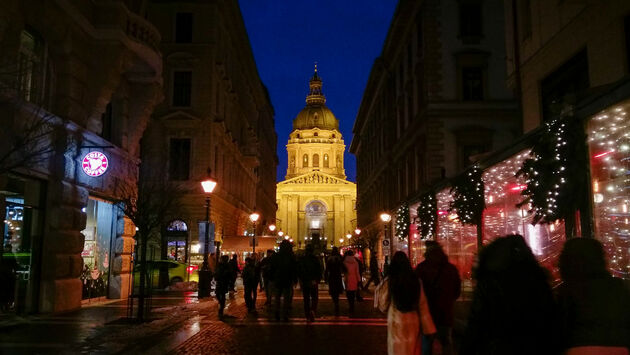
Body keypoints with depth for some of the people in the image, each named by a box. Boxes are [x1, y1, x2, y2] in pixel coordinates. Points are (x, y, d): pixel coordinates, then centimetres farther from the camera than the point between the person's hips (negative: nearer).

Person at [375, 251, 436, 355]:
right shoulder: (416, 281, -7)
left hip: (396, 322, -1)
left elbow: (383, 303, -3)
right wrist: (428, 327, 1)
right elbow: (422, 305, -5)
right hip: (413, 322, 2)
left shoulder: (389, 282, -10)